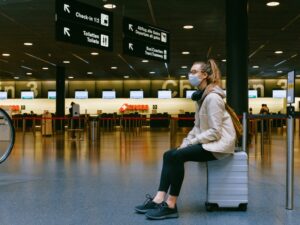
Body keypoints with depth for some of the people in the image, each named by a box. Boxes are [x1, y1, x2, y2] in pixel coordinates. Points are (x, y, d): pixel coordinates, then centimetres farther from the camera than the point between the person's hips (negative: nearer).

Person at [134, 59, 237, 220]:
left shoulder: (212, 97, -17)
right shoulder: (201, 96, 13)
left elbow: (215, 132, -22)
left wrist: (191, 142, -18)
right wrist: (186, 141, 0)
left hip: (219, 143, -9)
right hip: (207, 141, 9)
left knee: (176, 156, -24)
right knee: (169, 155, -4)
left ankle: (171, 206, -18)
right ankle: (158, 200, -11)